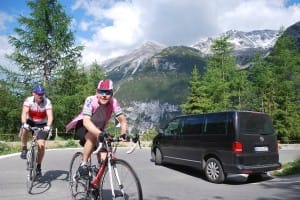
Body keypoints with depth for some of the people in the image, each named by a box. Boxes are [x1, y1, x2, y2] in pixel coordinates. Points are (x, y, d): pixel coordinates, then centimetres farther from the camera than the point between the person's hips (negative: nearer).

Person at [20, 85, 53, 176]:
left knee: (41, 145, -11)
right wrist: (24, 123, -49)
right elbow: (24, 113, -32)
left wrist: (48, 126, -49)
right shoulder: (28, 100, -20)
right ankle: (24, 149, -8)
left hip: (42, 124, 0)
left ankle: (38, 166, 8)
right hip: (30, 122, 1)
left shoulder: (47, 102, -22)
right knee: (24, 130, -34)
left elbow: (50, 116, -32)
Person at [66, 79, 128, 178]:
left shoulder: (113, 102, -22)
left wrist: (123, 134, -40)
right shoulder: (90, 100, -30)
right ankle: (83, 165, -19)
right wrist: (99, 133, -57)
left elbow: (122, 120, -21)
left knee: (103, 159, -12)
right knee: (93, 136, -38)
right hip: (83, 127, -3)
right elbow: (86, 121, -42)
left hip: (99, 129, 4)